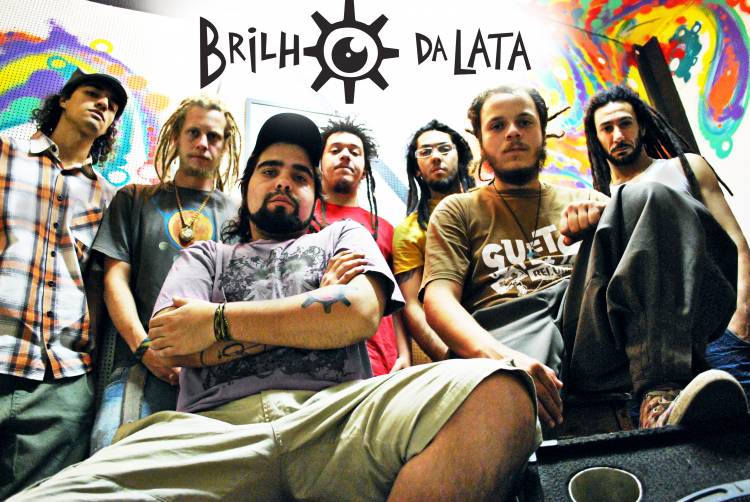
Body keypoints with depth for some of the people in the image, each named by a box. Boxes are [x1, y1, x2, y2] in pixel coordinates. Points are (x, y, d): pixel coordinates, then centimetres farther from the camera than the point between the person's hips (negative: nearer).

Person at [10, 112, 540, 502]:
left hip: (337, 412, 1)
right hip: (214, 426, 0)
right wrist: (318, 312, 7)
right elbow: (174, 344, 9)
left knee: (498, 392, -31)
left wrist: (219, 321, 5)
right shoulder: (205, 256, 30)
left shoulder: (345, 236, 27)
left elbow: (360, 314, 3)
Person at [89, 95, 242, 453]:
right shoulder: (134, 200, 18)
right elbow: (115, 278, 8)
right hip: (143, 360, 0)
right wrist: (144, 347, -7)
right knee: (112, 445, -26)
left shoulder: (237, 214, 18)